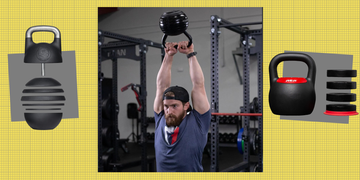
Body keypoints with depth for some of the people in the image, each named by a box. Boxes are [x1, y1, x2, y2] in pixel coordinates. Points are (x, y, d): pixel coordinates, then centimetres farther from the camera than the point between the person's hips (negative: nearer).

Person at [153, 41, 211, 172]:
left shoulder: (197, 122, -4)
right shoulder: (160, 120, 5)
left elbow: (198, 85, -6)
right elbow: (161, 86, 6)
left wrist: (190, 54, -3)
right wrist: (168, 57, 5)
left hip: (192, 171, -4)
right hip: (162, 170, 4)